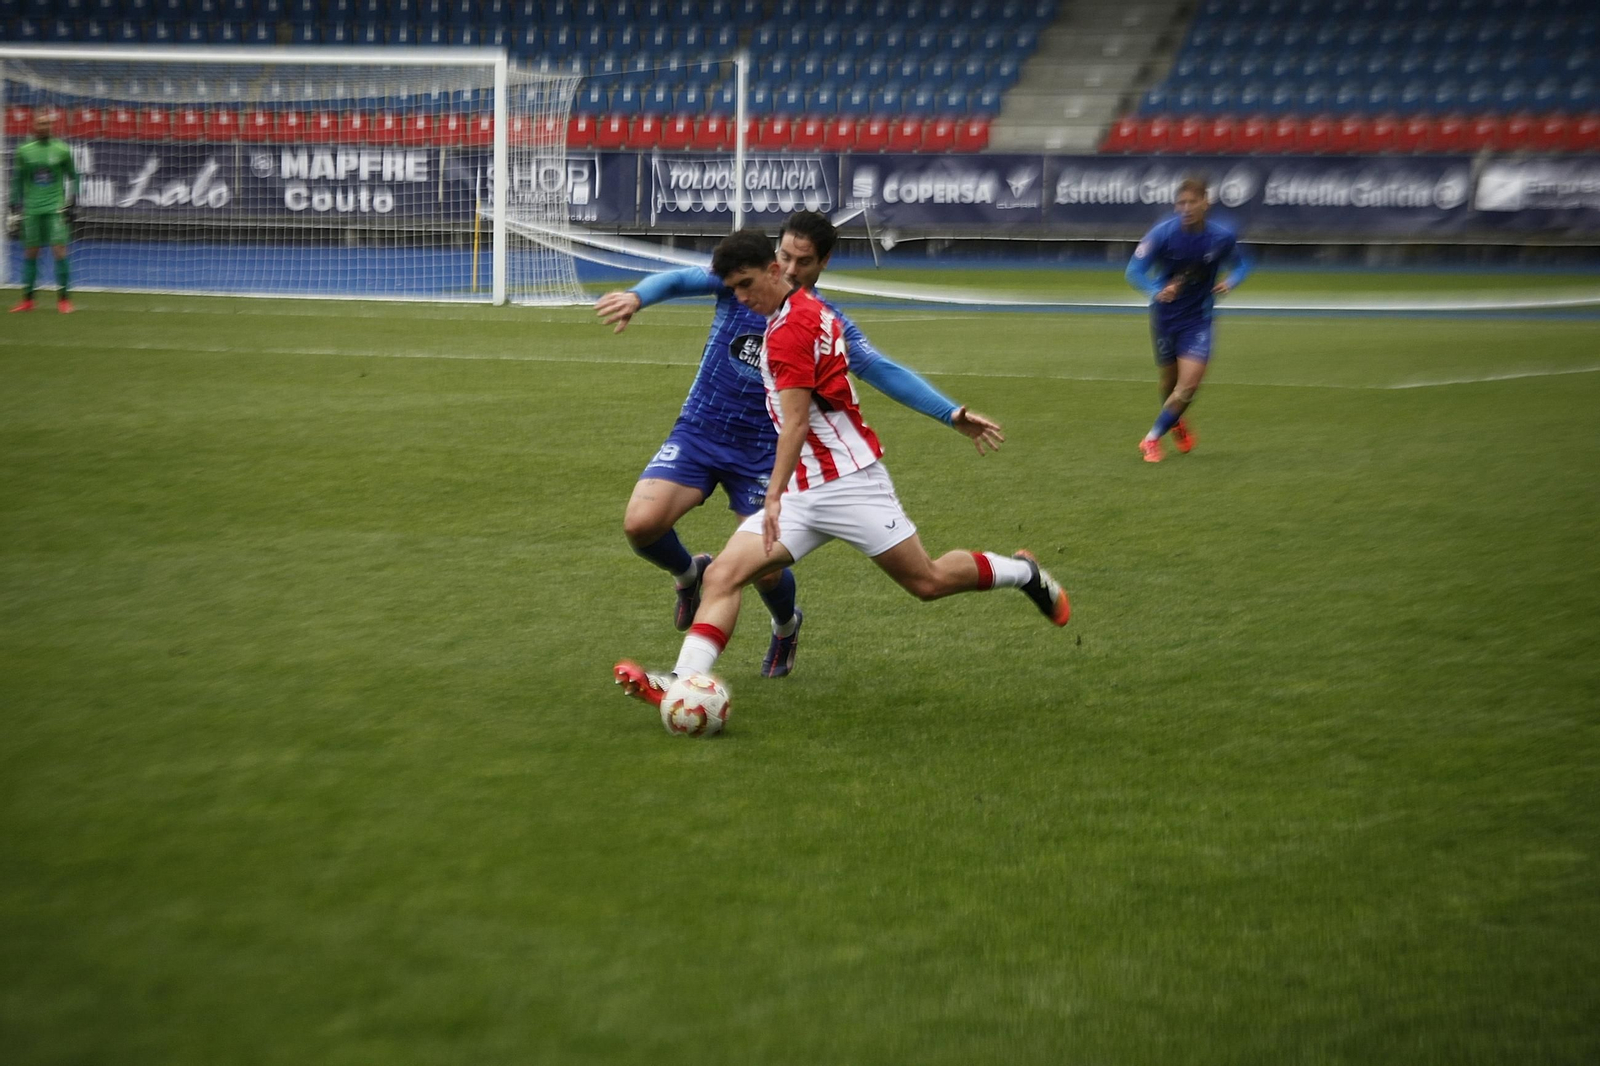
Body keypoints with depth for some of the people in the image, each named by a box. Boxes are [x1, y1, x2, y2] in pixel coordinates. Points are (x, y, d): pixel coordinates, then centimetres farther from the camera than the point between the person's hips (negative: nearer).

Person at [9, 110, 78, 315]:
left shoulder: (61, 150, 1)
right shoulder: (24, 151, 5)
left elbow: (72, 177, 9)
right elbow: (17, 180, 12)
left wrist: (71, 202, 2)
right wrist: (15, 206, 7)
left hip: (55, 208, -2)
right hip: (32, 210, 2)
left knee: (60, 249, -10)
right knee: (30, 251, 4)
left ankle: (63, 298, -5)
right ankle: (27, 299, 12)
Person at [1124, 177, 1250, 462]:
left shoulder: (1222, 237, -12)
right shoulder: (1163, 233, -18)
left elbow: (1241, 265, 8)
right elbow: (1135, 270, -18)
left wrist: (1231, 281, -16)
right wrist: (1156, 291, -37)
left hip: (1197, 318, 0)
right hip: (1165, 314, 0)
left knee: (1189, 384, -15)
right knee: (1170, 379, 14)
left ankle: (1152, 438, -1)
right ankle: (1177, 423, 47)